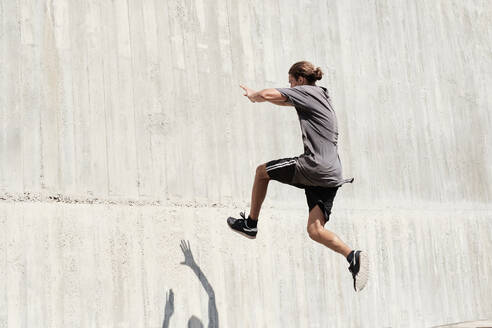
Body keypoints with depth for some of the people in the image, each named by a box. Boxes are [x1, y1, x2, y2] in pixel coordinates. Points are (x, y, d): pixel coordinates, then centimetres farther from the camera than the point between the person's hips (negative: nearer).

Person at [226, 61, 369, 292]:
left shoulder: (306, 91, -2)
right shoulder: (320, 97, 26)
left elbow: (269, 95, -13)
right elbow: (285, 101, 42)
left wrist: (253, 96, 9)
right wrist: (256, 95, 47)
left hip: (314, 166, -9)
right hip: (331, 175, 9)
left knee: (262, 171, 14)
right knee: (315, 231, 2)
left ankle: (250, 224, 21)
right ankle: (352, 255, -17)